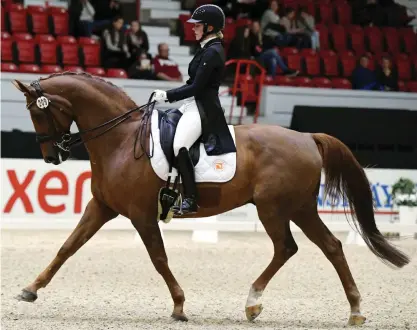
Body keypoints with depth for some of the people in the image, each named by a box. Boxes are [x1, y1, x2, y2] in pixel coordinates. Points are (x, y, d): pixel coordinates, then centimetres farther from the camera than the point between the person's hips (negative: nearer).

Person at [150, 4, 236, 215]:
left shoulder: (212, 53, -14)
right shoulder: (207, 49, 18)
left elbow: (196, 87, -18)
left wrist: (167, 95, -14)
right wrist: (167, 95, 10)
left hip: (202, 108, -12)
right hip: (194, 105, 12)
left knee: (178, 145, -31)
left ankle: (190, 200, -31)